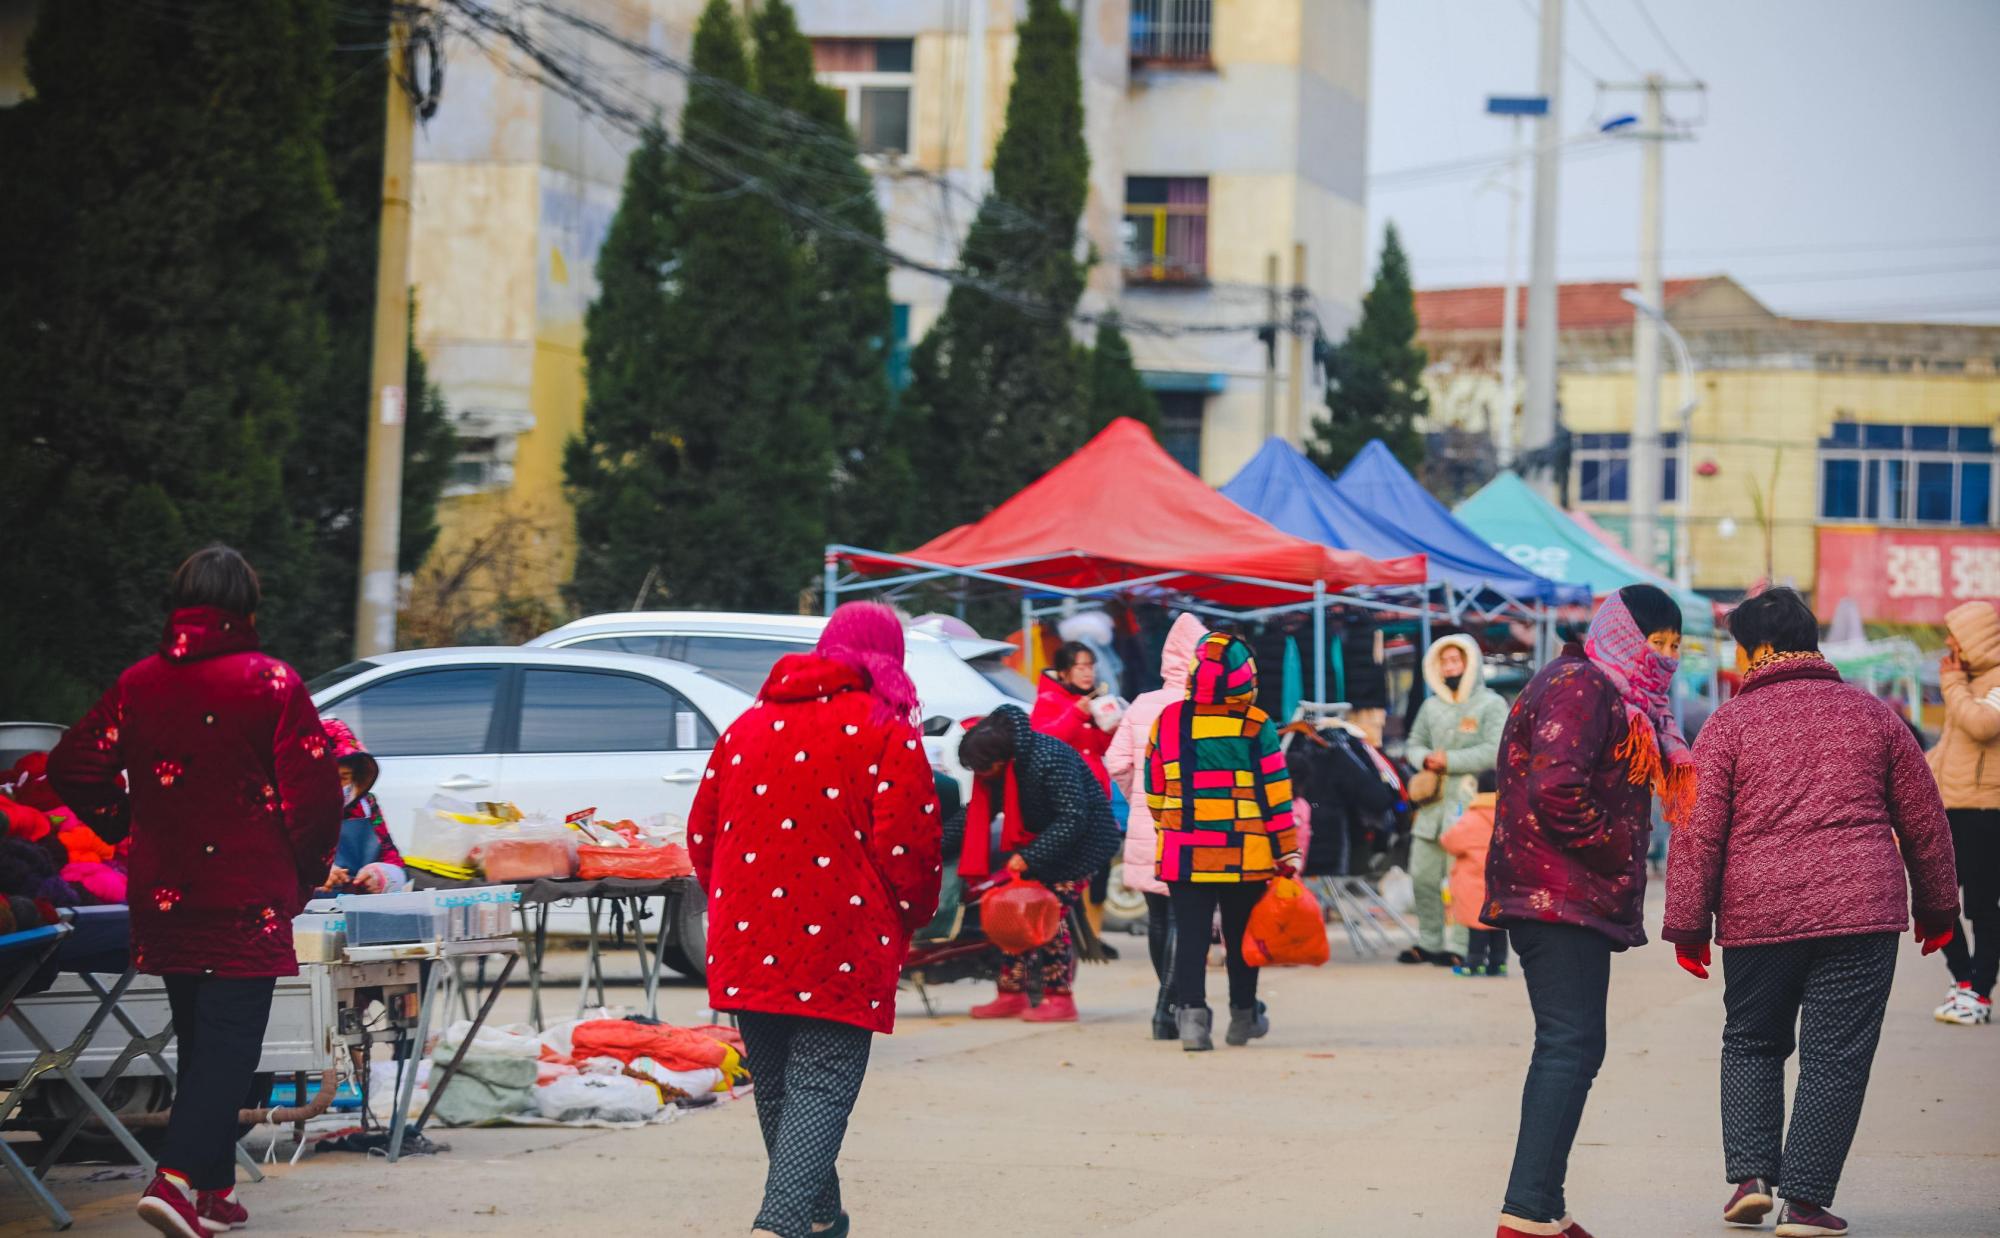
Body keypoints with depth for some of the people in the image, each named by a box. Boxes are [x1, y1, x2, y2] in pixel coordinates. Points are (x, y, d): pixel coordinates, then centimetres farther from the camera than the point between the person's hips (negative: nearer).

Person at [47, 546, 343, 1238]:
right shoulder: (272, 684, -9)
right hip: (248, 896, -5)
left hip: (162, 891, 5)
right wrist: (305, 874, 4)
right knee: (230, 1041, -4)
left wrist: (130, 829, 20)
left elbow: (75, 768, 6)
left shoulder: (136, 685, 4)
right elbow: (314, 793, -12)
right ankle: (179, 1177, -21)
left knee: (200, 1038, 16)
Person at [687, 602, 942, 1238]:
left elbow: (702, 835, 15)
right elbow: (906, 846, -11)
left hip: (746, 943, 6)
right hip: (839, 946, -5)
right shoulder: (885, 732, -5)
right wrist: (909, 920, 6)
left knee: (774, 1084, 18)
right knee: (822, 1085, -6)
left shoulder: (748, 725, 13)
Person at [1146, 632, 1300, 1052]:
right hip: (1245, 856, -1)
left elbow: (1154, 791, 10)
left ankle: (1191, 1011, -13)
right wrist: (1287, 851, 3)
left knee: (1190, 935, 1)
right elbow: (1276, 793, -4)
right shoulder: (1257, 726, -6)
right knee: (1241, 935, 13)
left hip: (1183, 855, 1)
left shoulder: (1168, 720, 1)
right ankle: (1243, 1017, 25)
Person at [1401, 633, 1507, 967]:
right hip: (1433, 802, 6)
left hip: (1468, 802, -6)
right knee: (1423, 876, 8)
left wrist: (1450, 760, -13)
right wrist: (1425, 759, -1)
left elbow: (1495, 751, -12)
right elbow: (1414, 744, 22)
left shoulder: (1490, 704, -2)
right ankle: (1429, 942, 18)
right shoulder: (1432, 705, 18)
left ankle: (1458, 947, -6)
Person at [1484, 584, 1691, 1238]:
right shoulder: (1579, 687, -12)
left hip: (1573, 902, 11)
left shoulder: (1611, 693, 21)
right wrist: (1618, 851, -13)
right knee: (1570, 1048, -14)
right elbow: (1557, 792, -22)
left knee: (1569, 1049, 12)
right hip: (1561, 899, -11)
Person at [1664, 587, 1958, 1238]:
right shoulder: (1870, 714, 8)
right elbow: (1924, 820, 13)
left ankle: (1751, 1175, 6)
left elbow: (1697, 834, -3)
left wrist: (1687, 925, 2)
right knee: (1834, 1057, 3)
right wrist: (1936, 907, 23)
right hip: (1859, 914, 0)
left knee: (1752, 1044, 18)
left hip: (1756, 914, 0)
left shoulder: (1729, 723, 0)